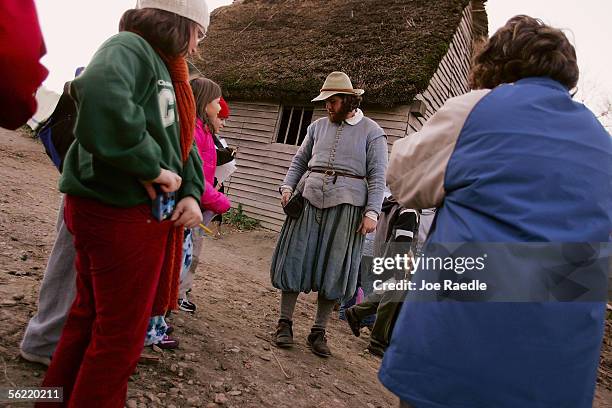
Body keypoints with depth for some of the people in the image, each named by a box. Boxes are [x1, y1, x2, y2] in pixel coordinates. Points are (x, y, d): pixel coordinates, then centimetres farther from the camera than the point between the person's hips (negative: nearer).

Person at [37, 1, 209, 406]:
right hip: (121, 214, -10)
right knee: (121, 334, 4)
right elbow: (101, 93, -37)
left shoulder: (166, 70, 17)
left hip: (144, 214, 10)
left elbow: (183, 144, 16)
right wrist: (150, 166, -26)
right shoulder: (131, 47, -13)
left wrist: (191, 192, -2)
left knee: (91, 316, 21)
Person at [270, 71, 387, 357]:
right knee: (296, 258, 2)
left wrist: (372, 212, -11)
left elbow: (377, 176, -1)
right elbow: (300, 160, 17)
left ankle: (319, 331, 14)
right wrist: (287, 187, 1)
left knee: (334, 268, 1)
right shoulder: (318, 126, 14)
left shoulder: (371, 132, 3)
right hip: (310, 197, 3)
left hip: (346, 204, -3)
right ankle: (285, 323, 15)